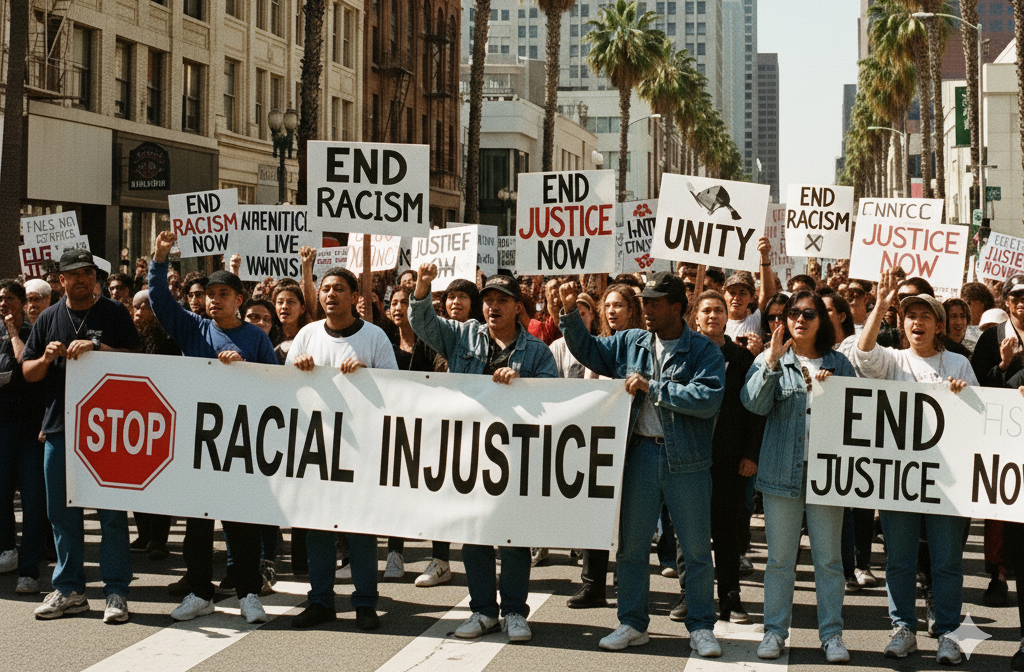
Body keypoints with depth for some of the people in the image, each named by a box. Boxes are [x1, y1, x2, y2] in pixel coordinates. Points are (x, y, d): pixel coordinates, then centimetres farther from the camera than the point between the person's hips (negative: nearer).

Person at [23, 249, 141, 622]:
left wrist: (96, 347, -17)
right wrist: (46, 358, -7)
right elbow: (28, 373, 14)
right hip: (60, 427, 4)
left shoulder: (114, 314, 3)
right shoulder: (48, 319, 13)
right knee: (62, 511, 8)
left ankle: (116, 592, 3)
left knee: (112, 512, -2)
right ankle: (69, 590, 17)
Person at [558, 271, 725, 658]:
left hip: (687, 461, -4)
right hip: (640, 453, 4)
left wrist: (653, 387, -18)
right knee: (631, 545, 9)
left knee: (696, 549, 5)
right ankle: (632, 625, 21)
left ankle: (701, 628, 17)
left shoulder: (704, 350, -6)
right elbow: (588, 351, 18)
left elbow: (709, 399, -20)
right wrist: (570, 314, 4)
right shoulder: (631, 343, 8)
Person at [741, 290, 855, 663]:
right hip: (782, 469, 0)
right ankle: (775, 630, 14)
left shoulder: (838, 363, 10)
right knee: (779, 557, 5)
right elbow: (754, 402, -9)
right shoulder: (770, 359, 7)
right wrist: (772, 362, -17)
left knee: (829, 558, 3)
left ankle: (831, 634, 11)